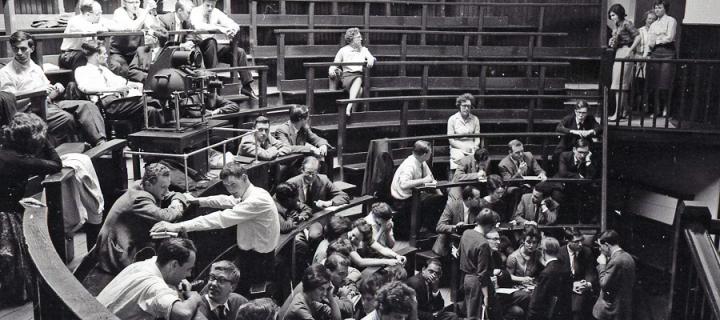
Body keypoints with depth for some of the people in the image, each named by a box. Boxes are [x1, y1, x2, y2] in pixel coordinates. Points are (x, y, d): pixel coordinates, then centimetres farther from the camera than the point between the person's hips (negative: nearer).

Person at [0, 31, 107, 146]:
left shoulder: (36, 68, 26)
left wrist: (57, 89, 3)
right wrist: (38, 91, -15)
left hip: (50, 103, 7)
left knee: (87, 106, -17)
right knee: (67, 118, -34)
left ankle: (100, 142, -35)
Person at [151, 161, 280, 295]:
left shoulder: (257, 200, -26)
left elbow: (221, 219, -31)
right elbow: (226, 201, 20)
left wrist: (178, 226, -32)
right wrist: (196, 200, 12)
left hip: (257, 263, -9)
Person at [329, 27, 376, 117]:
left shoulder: (364, 49, 26)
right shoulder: (343, 50, 18)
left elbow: (371, 58, 11)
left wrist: (371, 60, -15)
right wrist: (331, 70, -8)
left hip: (360, 75, 2)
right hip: (347, 75, -2)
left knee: (358, 80, -37)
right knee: (359, 90, -35)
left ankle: (349, 106, -42)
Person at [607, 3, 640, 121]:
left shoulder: (626, 24, -10)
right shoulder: (616, 26, 13)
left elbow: (638, 37, -16)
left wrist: (630, 51, -19)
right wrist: (611, 43, 2)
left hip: (625, 53, -9)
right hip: (618, 54, 9)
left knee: (619, 85, -9)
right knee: (624, 85, 13)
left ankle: (617, 113, -8)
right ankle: (624, 111, 21)